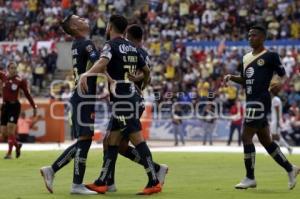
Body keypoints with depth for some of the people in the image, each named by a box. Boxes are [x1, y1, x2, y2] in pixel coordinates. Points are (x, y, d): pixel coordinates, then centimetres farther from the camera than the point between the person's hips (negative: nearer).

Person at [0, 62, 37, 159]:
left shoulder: (20, 81, -7)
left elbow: (27, 94, 0)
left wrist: (34, 107, 1)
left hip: (14, 106, -4)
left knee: (10, 129, -14)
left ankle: (9, 153, -4)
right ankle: (17, 145, 30)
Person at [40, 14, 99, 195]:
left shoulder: (78, 45, 17)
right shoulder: (86, 44, -11)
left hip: (81, 97, 9)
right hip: (84, 97, -9)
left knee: (83, 141, 13)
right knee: (85, 139, -7)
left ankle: (51, 170, 16)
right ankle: (77, 185, -4)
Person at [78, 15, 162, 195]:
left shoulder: (111, 45, -8)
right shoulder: (132, 47, 14)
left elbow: (103, 62, -29)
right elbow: (146, 70, 22)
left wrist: (86, 75, -41)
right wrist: (144, 84, 42)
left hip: (122, 99, -8)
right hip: (130, 96, 8)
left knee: (137, 139, -8)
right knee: (112, 141, 11)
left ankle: (154, 182, -9)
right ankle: (102, 183, 14)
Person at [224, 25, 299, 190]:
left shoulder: (270, 56, -5)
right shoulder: (246, 57, 18)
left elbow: (284, 76, -2)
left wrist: (280, 84, -20)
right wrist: (231, 77, 10)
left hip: (260, 101, -8)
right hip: (251, 101, 8)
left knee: (246, 137, -10)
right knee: (265, 140, 12)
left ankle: (250, 178, -3)